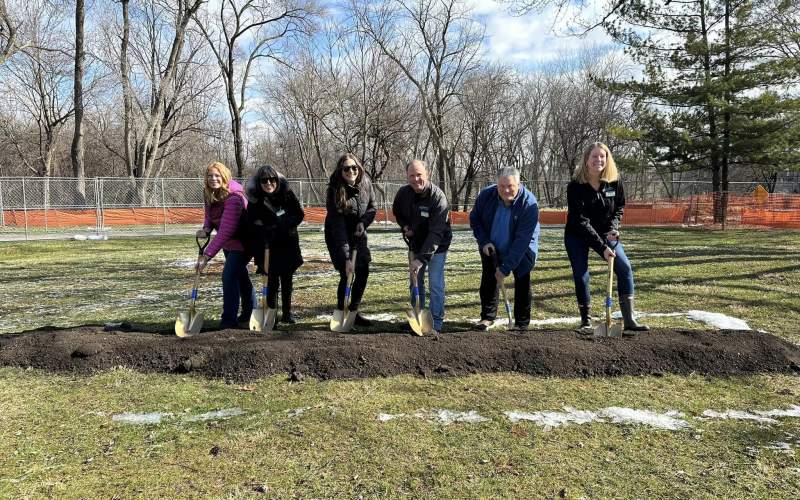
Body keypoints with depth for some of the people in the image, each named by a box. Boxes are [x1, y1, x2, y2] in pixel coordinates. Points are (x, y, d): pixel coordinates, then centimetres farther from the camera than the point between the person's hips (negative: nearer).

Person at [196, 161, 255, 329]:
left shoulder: (234, 199, -31)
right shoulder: (210, 194, -5)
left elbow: (225, 232, -35)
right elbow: (210, 215, 11)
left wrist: (207, 255, -36)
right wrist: (206, 228, -14)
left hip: (242, 242, -9)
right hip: (228, 243, 9)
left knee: (229, 276, -16)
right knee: (241, 275, 21)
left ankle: (229, 319, -5)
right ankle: (250, 313, 38)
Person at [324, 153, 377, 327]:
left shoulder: (365, 183, -11)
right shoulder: (335, 191, -26)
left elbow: (372, 207, 5)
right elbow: (338, 228, -30)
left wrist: (363, 222, -17)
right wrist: (346, 258, -34)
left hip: (358, 233, 5)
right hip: (337, 236, -5)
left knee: (363, 272, 2)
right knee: (346, 275, -11)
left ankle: (353, 312, 18)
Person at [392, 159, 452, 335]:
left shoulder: (438, 197, -27)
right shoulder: (403, 193, -11)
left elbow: (436, 233, -32)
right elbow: (397, 212, 14)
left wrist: (421, 258, -37)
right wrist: (405, 226, -8)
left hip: (437, 246, -5)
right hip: (415, 244, 6)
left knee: (435, 284, -8)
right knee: (416, 282, 13)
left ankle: (436, 323, 2)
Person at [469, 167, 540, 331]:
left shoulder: (529, 204, -31)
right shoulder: (486, 195, -20)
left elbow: (522, 240, -32)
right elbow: (474, 219, -2)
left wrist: (505, 268, -33)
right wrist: (484, 241, -16)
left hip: (522, 251, -3)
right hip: (492, 249, 3)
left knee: (522, 285, 0)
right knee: (488, 280, 5)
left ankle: (522, 323, 12)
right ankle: (487, 317, 20)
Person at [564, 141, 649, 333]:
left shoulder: (614, 182, -11)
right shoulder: (575, 186, -23)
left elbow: (620, 207, 7)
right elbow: (581, 221, -25)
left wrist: (613, 228, -13)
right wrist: (602, 247, -29)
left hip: (604, 232, 3)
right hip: (577, 236, -3)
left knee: (625, 268, -9)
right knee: (581, 276, -5)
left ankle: (628, 320, -3)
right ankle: (586, 319, 12)